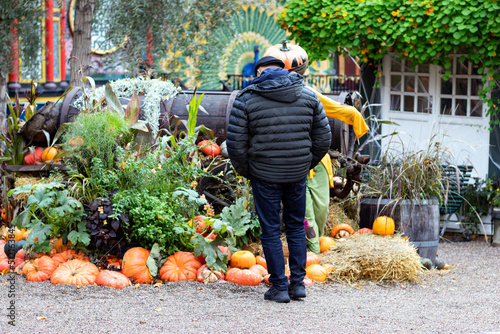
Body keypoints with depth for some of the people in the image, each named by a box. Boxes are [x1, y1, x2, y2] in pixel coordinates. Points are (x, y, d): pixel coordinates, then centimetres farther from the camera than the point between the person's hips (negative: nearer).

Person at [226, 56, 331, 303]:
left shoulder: (247, 100, -6)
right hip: (298, 174, 3)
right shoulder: (308, 97, 4)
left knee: (271, 231, 5)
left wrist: (245, 171, 7)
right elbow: (323, 137, 7)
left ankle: (279, 287, 6)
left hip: (265, 175, -3)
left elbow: (236, 143, -7)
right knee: (296, 226, 16)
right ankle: (298, 283, 15)